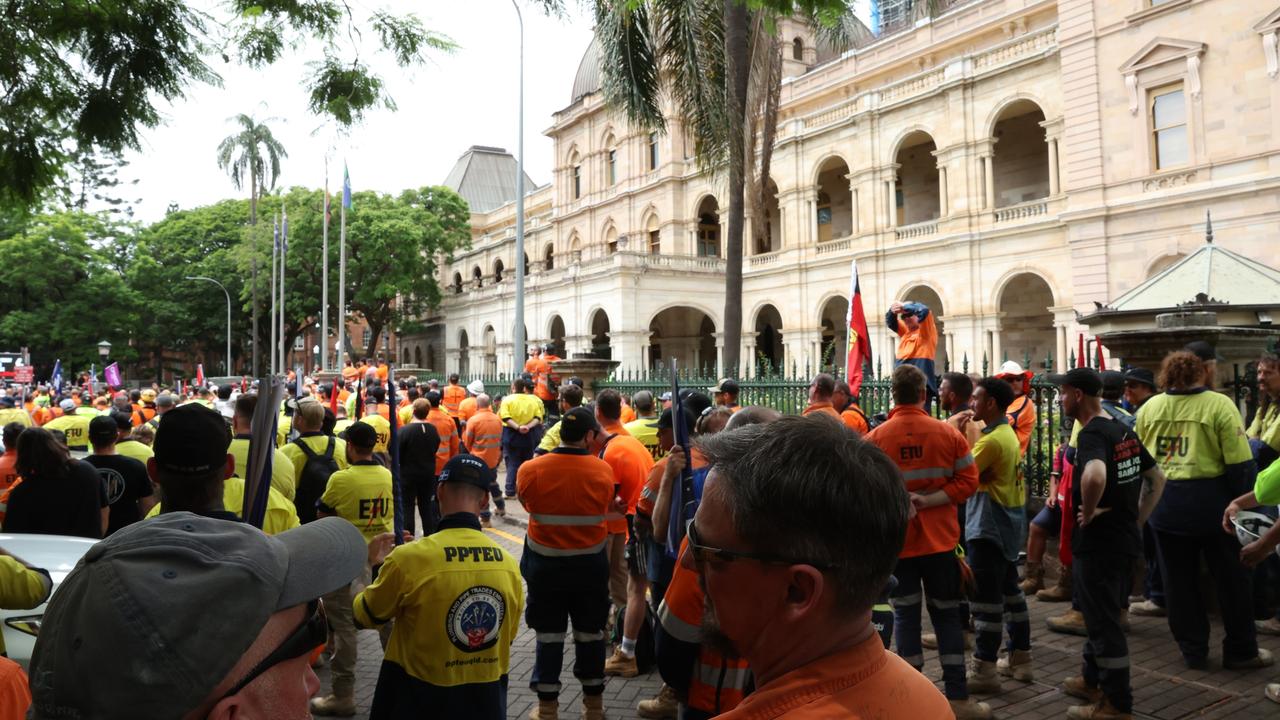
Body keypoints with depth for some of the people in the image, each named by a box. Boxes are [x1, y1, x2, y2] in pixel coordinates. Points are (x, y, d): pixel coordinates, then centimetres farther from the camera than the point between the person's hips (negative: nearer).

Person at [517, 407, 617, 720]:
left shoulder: (530, 469, -14)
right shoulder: (604, 470, -14)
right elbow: (605, 508, 0)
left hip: (545, 563, 0)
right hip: (590, 563, 1)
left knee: (549, 635, 13)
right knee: (590, 633, 16)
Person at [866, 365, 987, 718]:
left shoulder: (875, 439, -8)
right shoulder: (948, 433, -4)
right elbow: (968, 481, -6)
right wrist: (929, 500, -11)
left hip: (895, 541, -1)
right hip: (940, 540, 1)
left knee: (905, 617, 9)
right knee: (947, 616, 12)